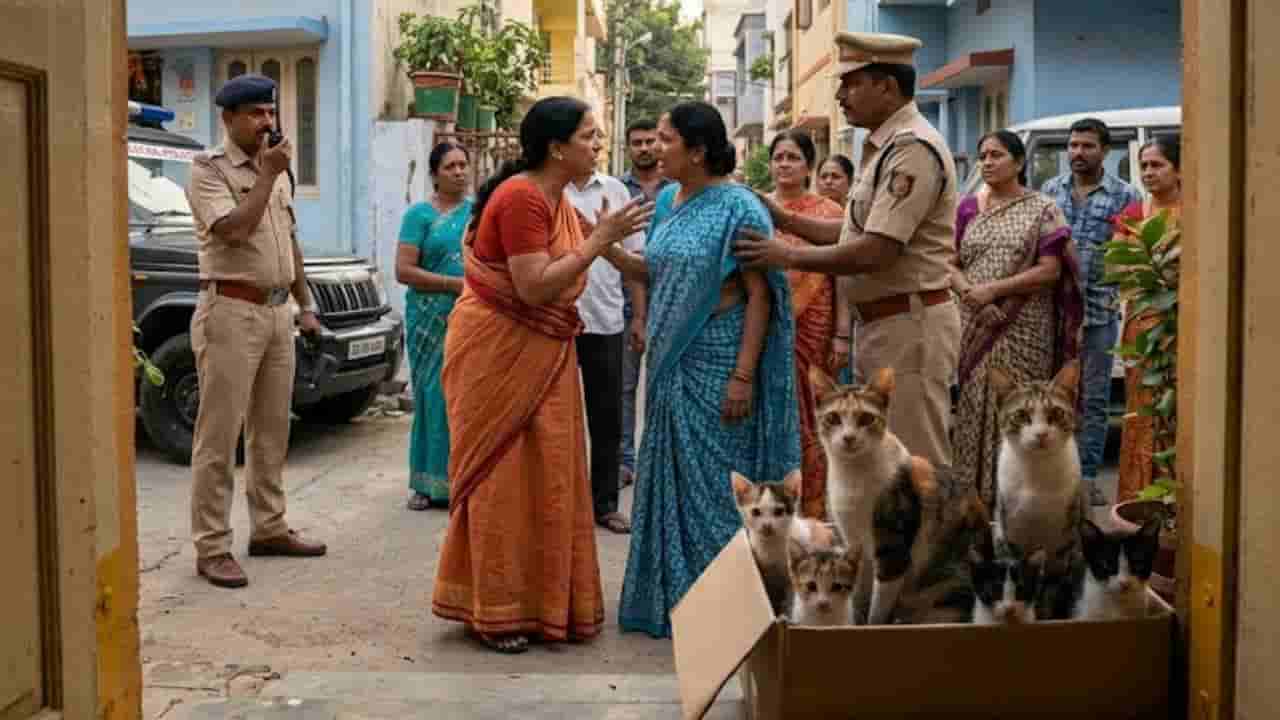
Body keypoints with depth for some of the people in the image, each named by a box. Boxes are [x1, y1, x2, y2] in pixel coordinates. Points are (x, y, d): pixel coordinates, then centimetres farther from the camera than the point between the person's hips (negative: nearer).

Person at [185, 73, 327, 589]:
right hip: (232, 311, -7)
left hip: (277, 311, 8)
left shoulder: (277, 173, 17)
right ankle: (212, 548, -2)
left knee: (271, 430, 14)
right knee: (219, 435, -5)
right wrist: (267, 175, -15)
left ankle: (269, 528, 24)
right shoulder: (208, 169, -6)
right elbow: (233, 229, -21)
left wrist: (305, 305, 20)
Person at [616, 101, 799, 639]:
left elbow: (760, 295, -16)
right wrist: (604, 245, 4)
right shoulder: (666, 201, 9)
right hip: (671, 361, 7)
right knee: (672, 475, 13)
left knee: (714, 478, 0)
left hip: (716, 361, -7)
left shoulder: (738, 207, -13)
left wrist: (744, 375, -20)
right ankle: (672, 592, 26)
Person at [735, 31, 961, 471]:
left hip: (910, 325, -11)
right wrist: (782, 218, 10)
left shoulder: (912, 149, -19)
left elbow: (874, 253, -24)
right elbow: (858, 231, 18)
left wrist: (787, 257, -16)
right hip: (879, 325, 11)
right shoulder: (884, 148, 14)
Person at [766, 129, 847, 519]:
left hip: (813, 328, -2)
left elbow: (842, 278, -2)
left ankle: (812, 509, 15)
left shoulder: (829, 212, 1)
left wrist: (841, 335, -8)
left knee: (810, 419, 4)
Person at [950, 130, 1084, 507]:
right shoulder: (968, 208, 10)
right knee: (974, 403, 2)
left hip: (1023, 328, -3)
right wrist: (965, 288, -13)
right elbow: (950, 263, 8)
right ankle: (976, 490, 10)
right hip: (976, 325, 3)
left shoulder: (1042, 209, -1)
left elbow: (1050, 270, -9)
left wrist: (994, 289, -15)